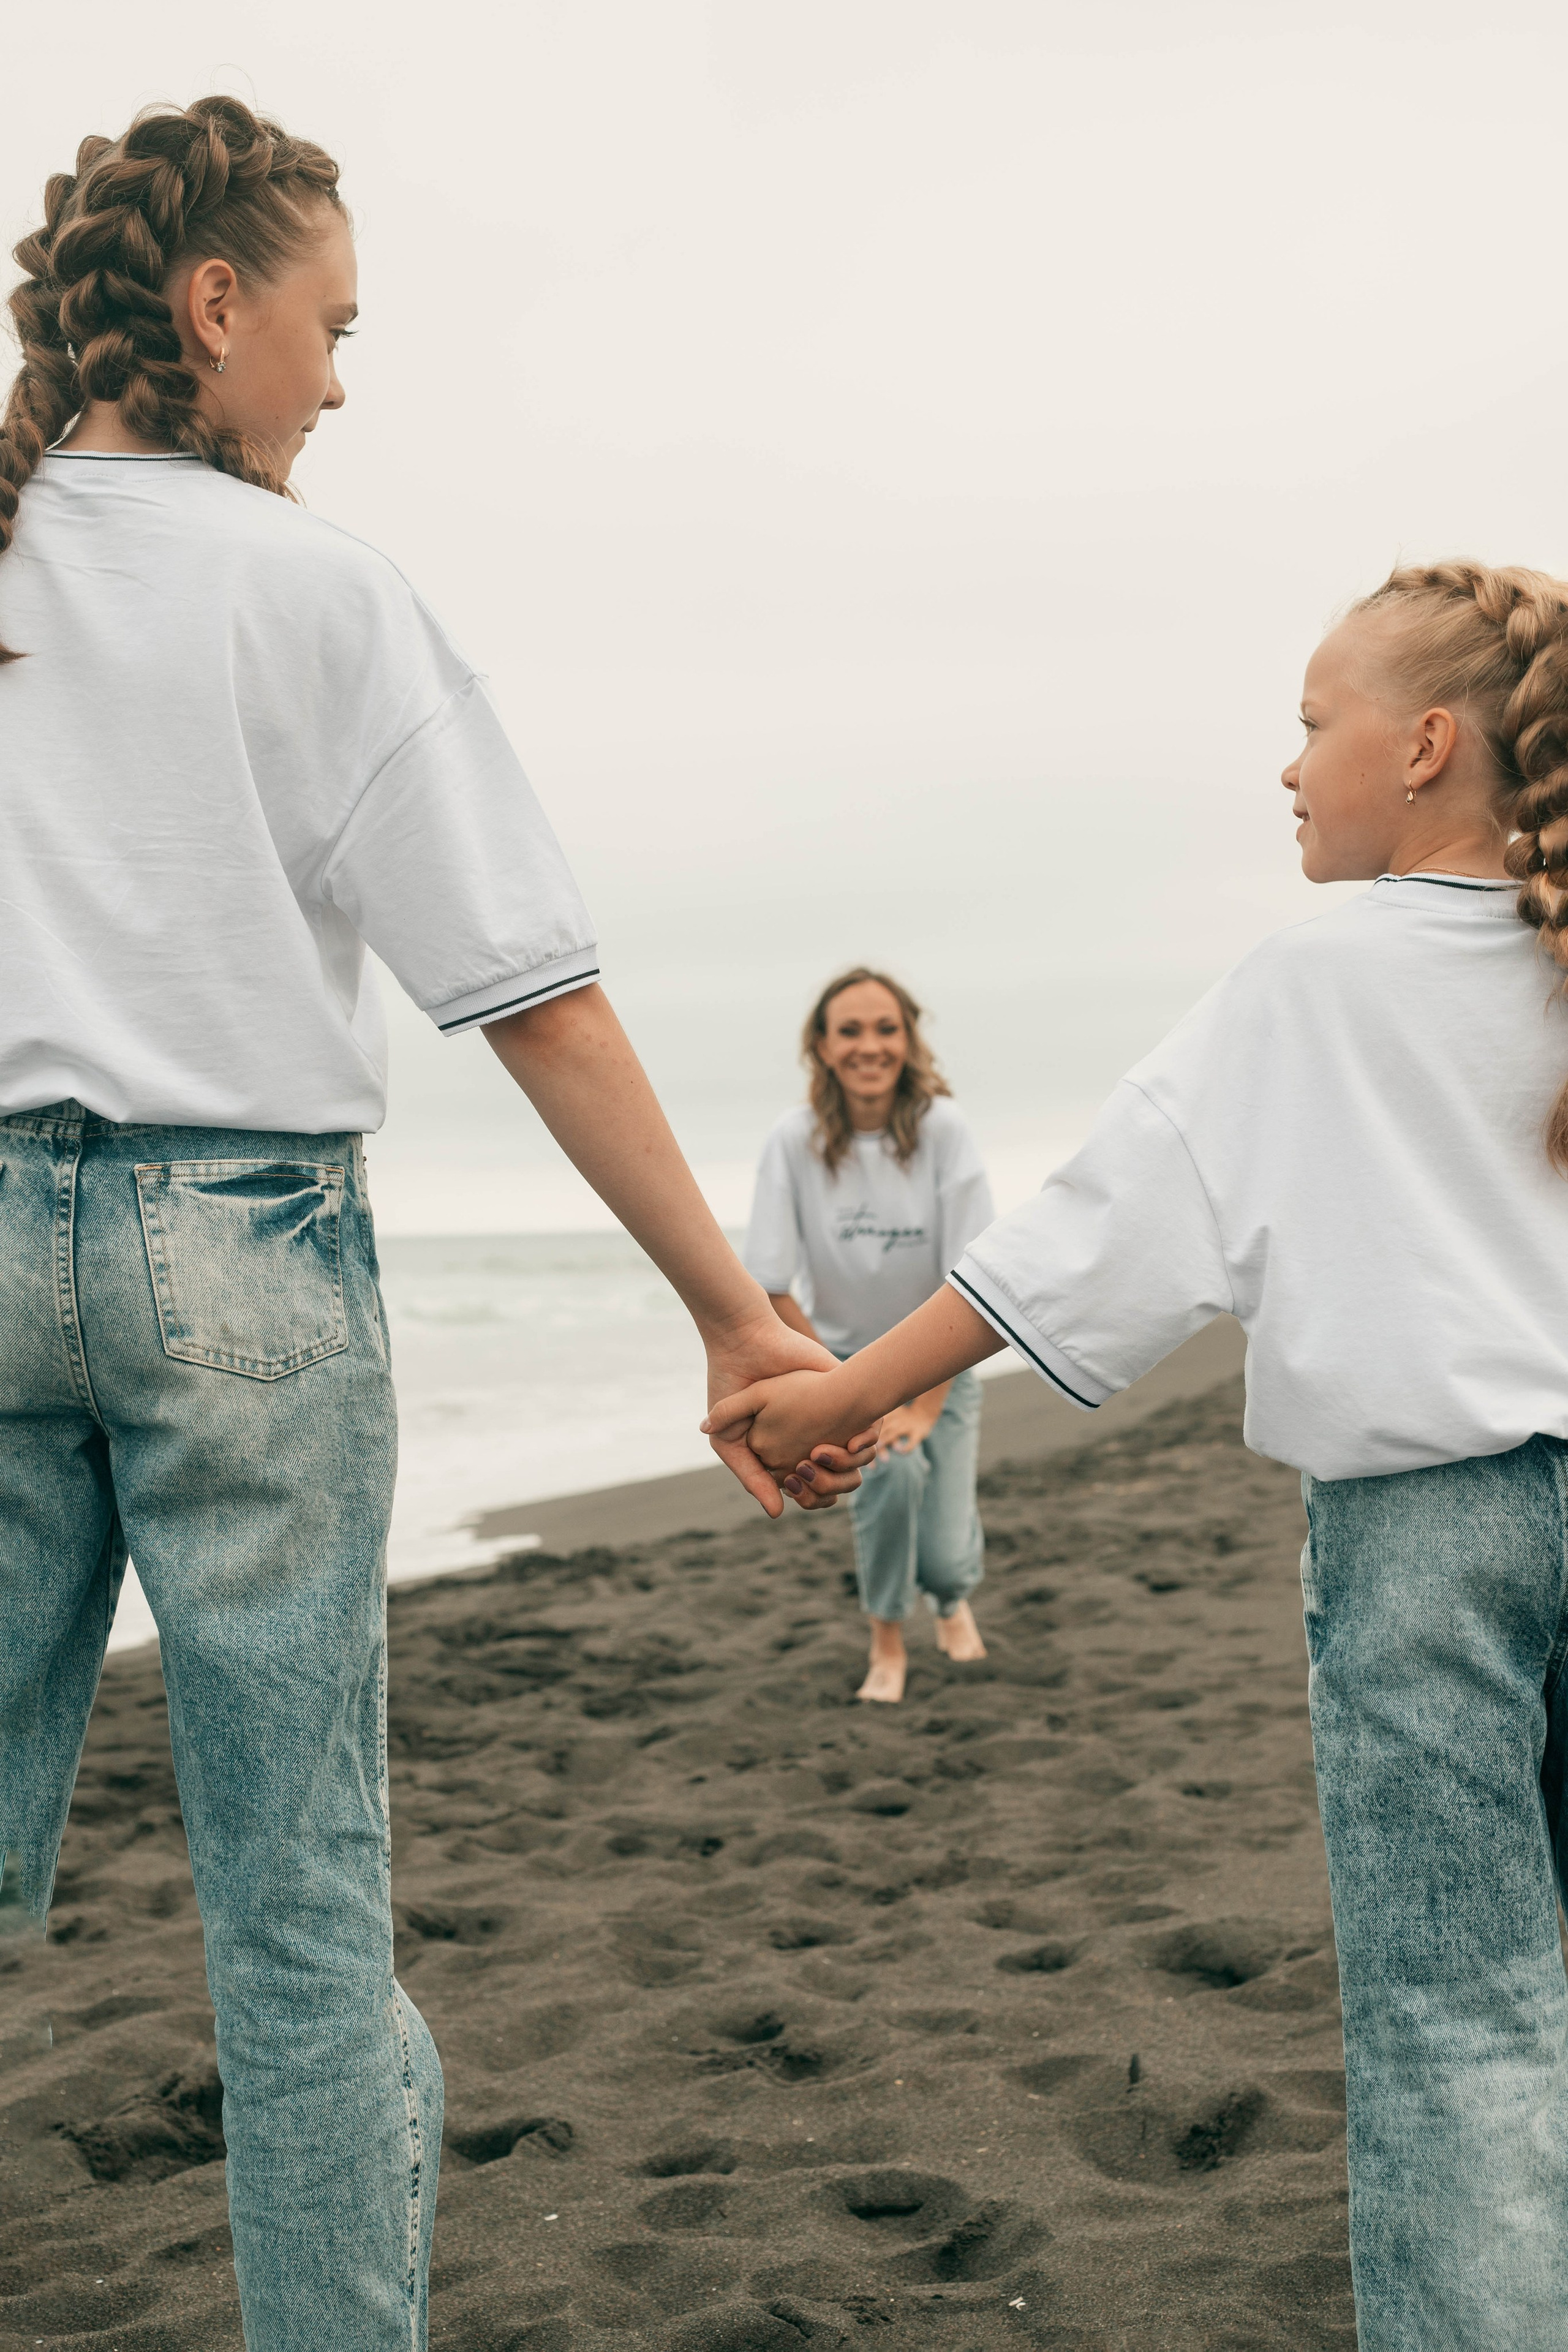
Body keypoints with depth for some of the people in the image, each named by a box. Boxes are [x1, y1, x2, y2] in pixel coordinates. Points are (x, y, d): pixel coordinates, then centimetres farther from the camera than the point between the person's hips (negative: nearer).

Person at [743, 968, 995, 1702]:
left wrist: (926, 1406, -20)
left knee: (943, 1556, -7)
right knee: (890, 1471, -29)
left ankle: (954, 1598, 35)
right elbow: (770, 1292, -13)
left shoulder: (941, 1127, -19)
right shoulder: (796, 1139, -17)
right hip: (841, 1357, 0)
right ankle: (886, 1641, -1)